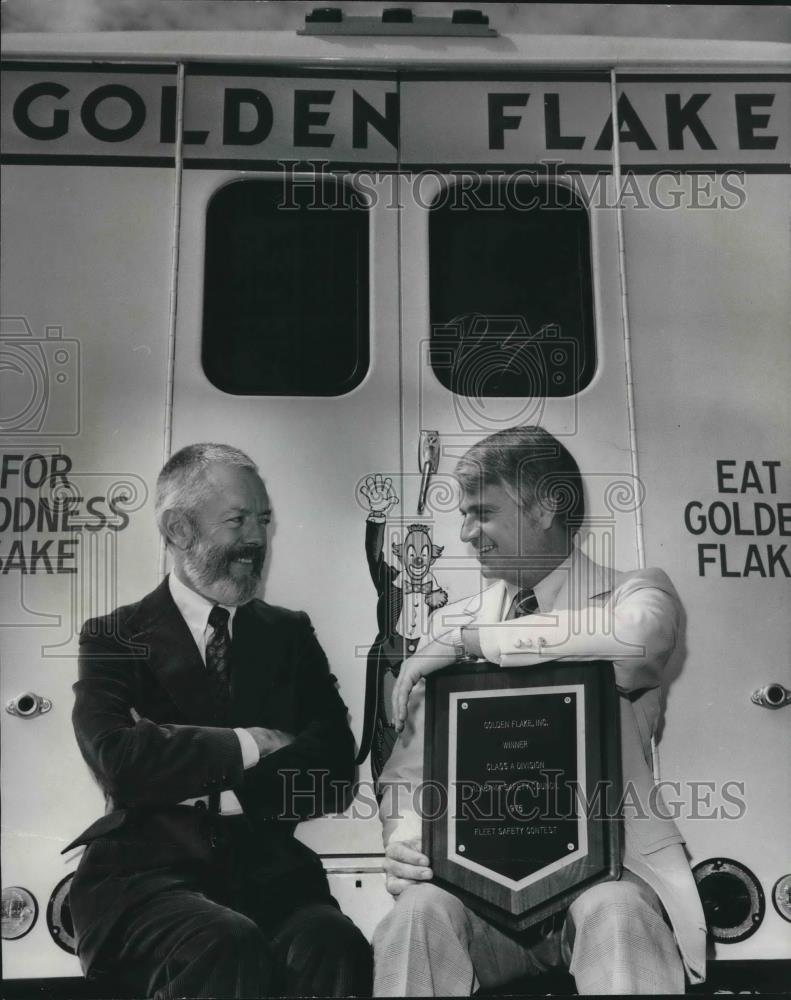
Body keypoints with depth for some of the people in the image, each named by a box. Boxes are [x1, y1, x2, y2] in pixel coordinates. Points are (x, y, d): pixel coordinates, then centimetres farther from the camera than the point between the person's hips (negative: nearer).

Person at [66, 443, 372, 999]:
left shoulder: (290, 634, 13)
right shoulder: (114, 637, 6)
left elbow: (335, 770, 1)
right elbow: (117, 759, -13)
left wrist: (207, 787, -11)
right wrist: (247, 744, -9)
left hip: (267, 869, 2)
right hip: (145, 872, -1)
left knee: (334, 948, -29)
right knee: (230, 948, -32)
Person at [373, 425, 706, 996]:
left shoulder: (636, 593, 1)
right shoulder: (454, 622, 10)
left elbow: (635, 638, -26)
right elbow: (411, 770, 10)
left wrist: (470, 638, -18)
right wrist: (405, 835, -13)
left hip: (608, 863, -2)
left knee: (614, 913, -34)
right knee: (421, 910, -27)